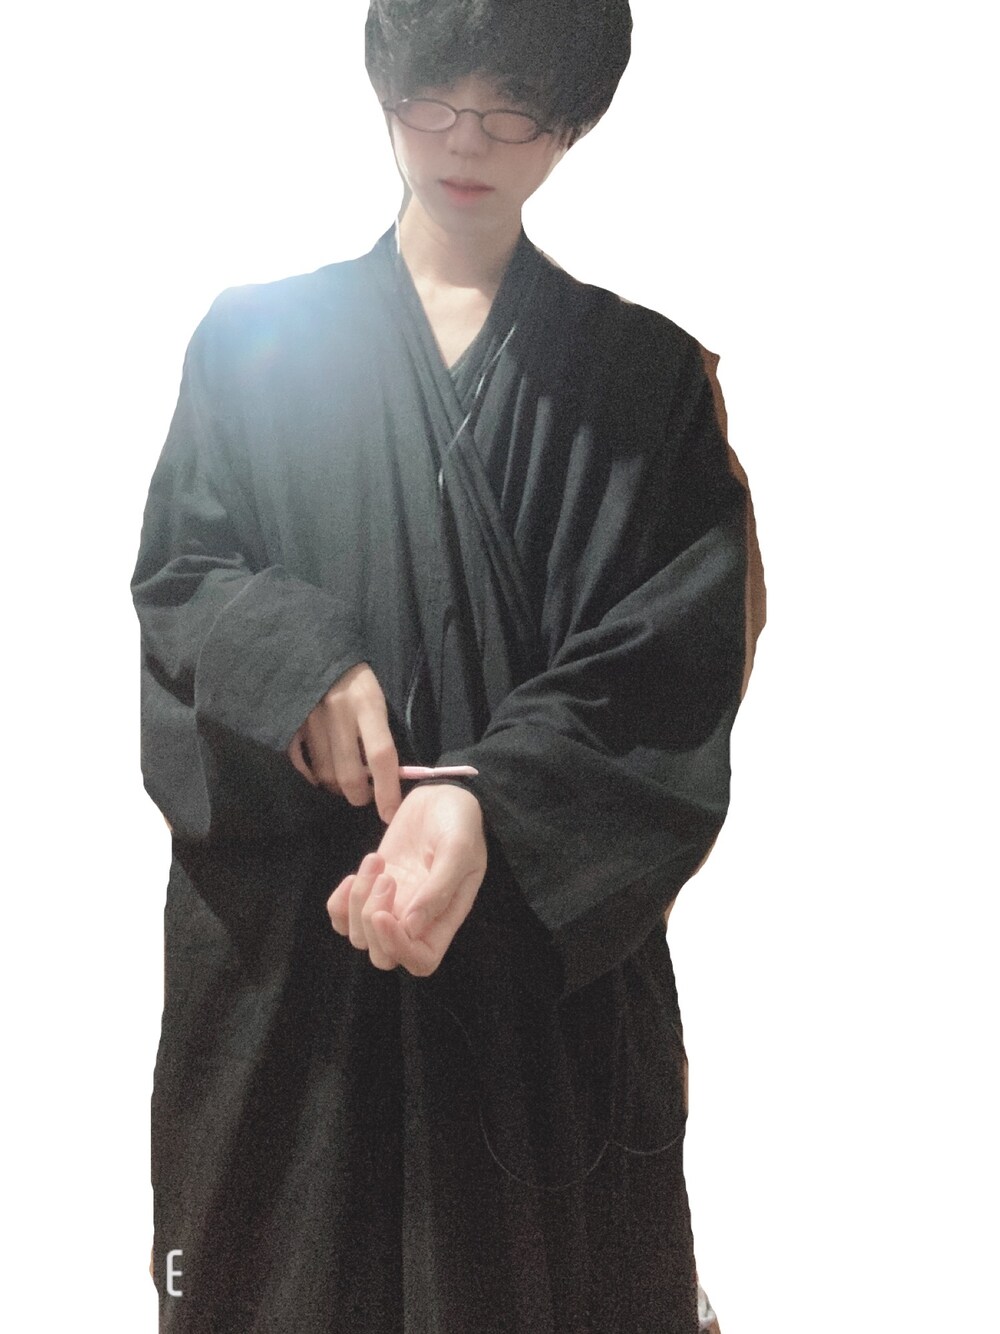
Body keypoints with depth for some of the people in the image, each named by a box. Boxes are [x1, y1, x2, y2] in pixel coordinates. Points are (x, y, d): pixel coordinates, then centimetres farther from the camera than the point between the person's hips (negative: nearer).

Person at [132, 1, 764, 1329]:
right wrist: (295, 657, -19)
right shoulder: (255, 339, 9)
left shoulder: (650, 374, 4)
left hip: (549, 942, 0)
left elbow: (677, 663, -6)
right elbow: (176, 582, 4)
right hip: (282, 932, 1)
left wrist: (491, 800, -23)